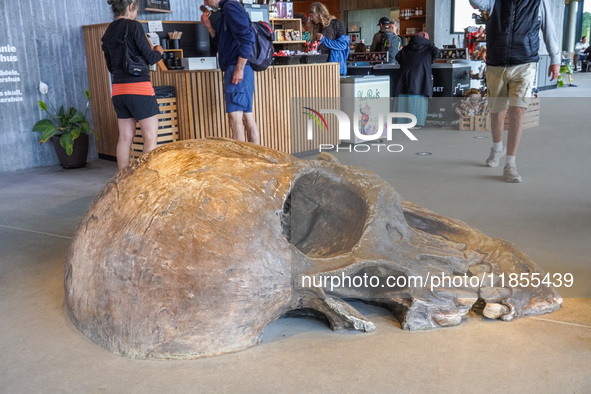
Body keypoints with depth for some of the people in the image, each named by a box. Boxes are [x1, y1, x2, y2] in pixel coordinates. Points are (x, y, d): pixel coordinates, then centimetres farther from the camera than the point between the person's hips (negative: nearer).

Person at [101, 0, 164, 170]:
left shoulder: (108, 33, 12)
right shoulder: (133, 26, -8)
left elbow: (111, 67, 18)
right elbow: (150, 58, -8)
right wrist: (159, 52, 13)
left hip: (118, 90, 7)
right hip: (139, 88, -7)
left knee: (125, 137, 10)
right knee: (151, 137, -1)